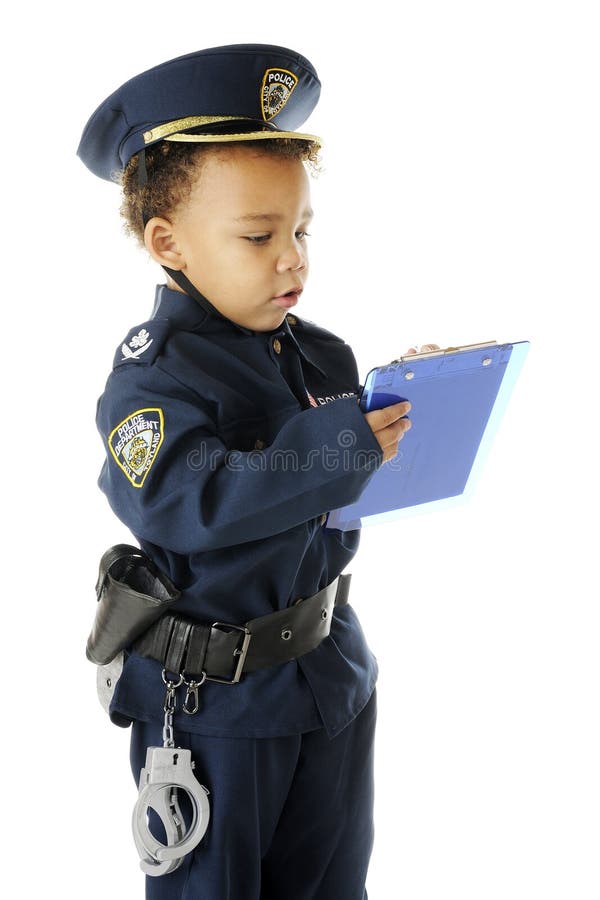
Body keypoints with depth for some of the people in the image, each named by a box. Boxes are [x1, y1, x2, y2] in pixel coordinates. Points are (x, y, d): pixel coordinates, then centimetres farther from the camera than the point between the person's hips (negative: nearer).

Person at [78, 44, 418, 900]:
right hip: (212, 695, -6)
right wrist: (331, 450, -38)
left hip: (333, 669, 6)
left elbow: (350, 485, 8)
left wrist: (406, 444, -13)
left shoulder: (325, 356, 1)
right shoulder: (157, 375, -19)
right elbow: (179, 499, -35)